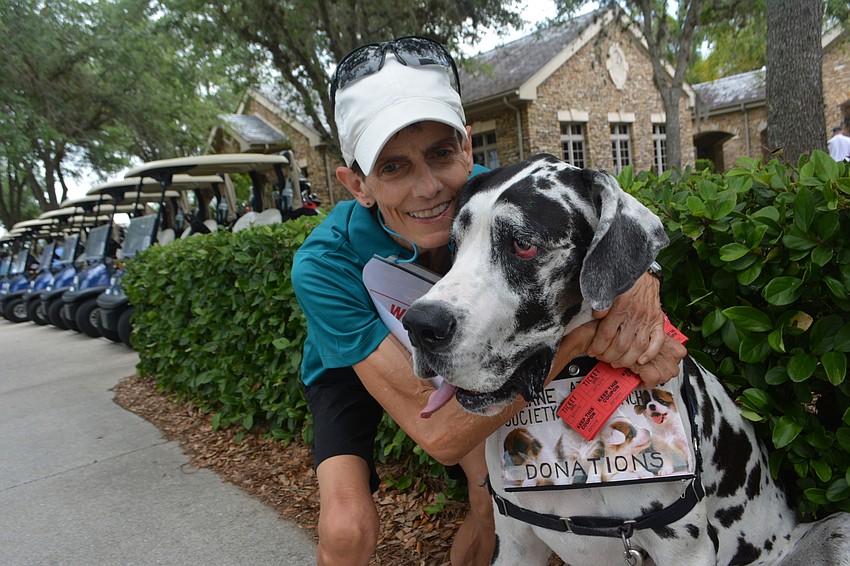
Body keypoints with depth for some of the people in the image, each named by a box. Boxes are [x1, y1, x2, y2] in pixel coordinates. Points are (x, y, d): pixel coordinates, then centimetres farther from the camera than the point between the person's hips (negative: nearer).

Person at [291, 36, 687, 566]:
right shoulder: (324, 267, -40)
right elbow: (438, 433, -44)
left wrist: (639, 288, -47)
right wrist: (577, 336, -54)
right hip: (351, 367, -3)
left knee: (498, 501, -5)